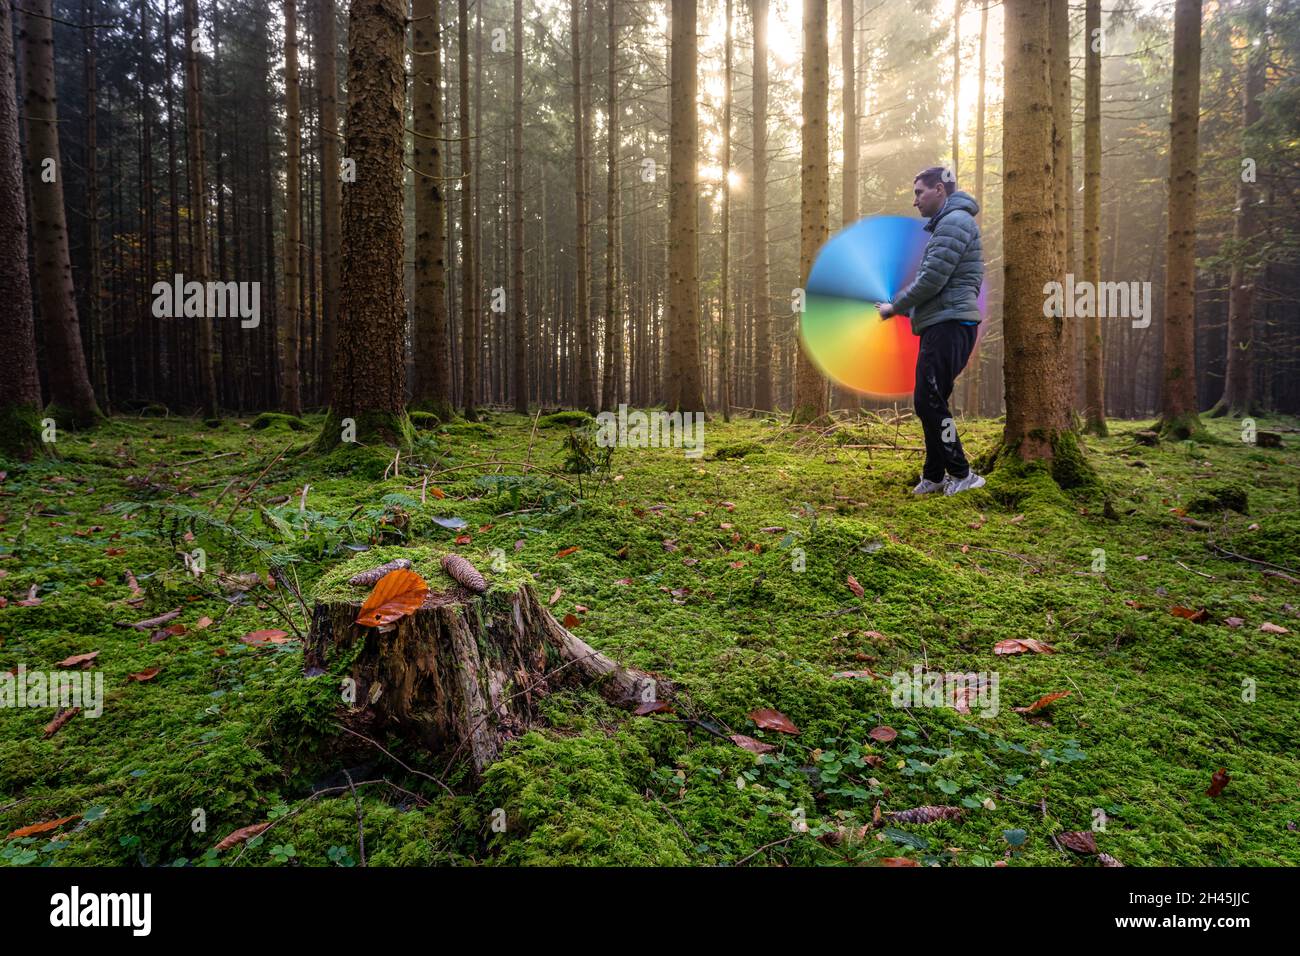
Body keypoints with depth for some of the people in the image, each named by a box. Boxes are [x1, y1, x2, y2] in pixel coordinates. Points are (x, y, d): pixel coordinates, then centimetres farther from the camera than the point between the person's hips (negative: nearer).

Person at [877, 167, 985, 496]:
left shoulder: (955, 221, -9)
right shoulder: (945, 224, 24)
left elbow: (932, 280, -16)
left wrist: (895, 307, -5)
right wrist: (900, 305, 13)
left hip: (949, 324, -10)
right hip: (941, 324, 10)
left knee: (929, 402, -10)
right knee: (930, 403, 11)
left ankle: (961, 474, -2)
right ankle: (934, 476, 18)